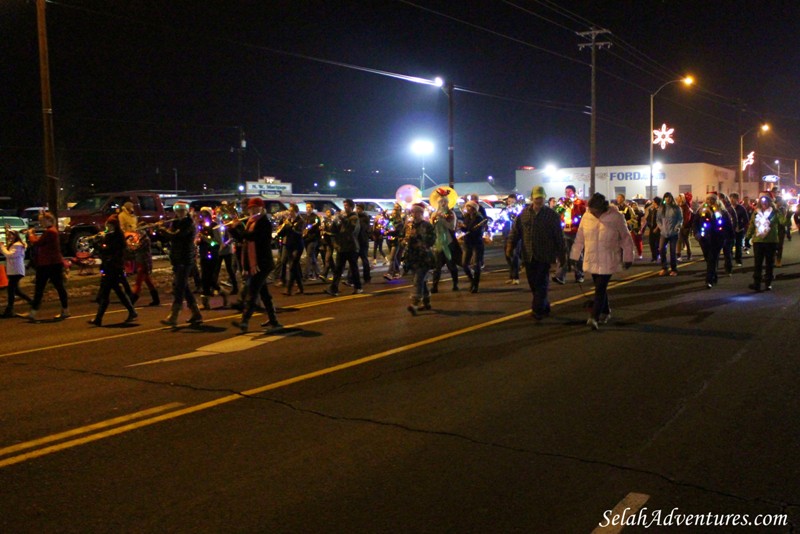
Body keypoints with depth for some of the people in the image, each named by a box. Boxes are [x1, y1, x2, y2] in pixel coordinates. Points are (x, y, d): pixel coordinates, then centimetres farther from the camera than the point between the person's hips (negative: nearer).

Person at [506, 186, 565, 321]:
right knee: (533, 283, 9)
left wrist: (561, 254, 0)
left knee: (541, 283, -8)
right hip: (529, 256, 4)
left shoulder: (551, 215, -2)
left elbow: (559, 236, 0)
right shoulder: (524, 213, 6)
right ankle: (544, 307, 25)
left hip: (544, 256, -4)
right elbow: (516, 230, 8)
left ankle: (538, 310, -6)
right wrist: (510, 244, -7)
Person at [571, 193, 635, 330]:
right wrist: (575, 257, 9)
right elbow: (579, 238, 7)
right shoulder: (587, 217, -2)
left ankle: (594, 317, -13)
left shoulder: (616, 217, -11)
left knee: (600, 289, -11)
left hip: (608, 262, -4)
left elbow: (626, 239, -2)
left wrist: (628, 257, 1)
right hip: (592, 260, 4)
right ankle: (605, 312, 33)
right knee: (600, 288, 16)